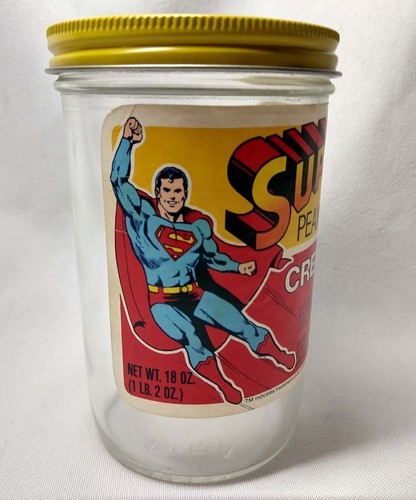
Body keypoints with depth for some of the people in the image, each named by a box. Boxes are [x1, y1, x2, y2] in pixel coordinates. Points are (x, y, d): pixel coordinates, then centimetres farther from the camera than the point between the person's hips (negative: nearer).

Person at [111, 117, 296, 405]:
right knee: (190, 337, -25)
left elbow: (212, 257, 17)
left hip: (194, 294, 3)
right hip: (162, 301, -3)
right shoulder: (143, 213, -5)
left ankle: (280, 357, 19)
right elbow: (119, 179, -13)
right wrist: (128, 141, -21)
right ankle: (226, 390, -14)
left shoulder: (199, 224, 4)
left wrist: (238, 267, 5)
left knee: (241, 324, -2)